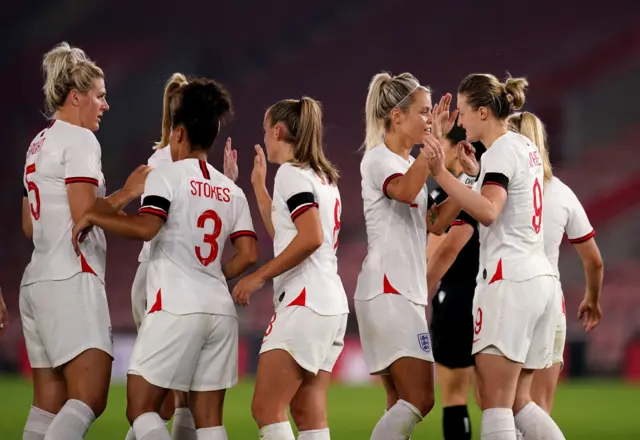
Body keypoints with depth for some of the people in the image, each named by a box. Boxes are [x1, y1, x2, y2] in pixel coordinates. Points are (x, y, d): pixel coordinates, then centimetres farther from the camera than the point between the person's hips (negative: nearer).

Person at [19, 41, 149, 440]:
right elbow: (84, 214, -16)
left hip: (38, 280, 9)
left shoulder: (40, 143, 21)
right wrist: (128, 192, -4)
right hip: (71, 280, -9)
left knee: (50, 404, 4)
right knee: (90, 397, -15)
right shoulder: (79, 140, -6)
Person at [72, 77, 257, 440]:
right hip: (221, 311, 6)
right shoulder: (231, 190, 15)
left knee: (141, 410, 0)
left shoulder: (167, 176, -3)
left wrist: (93, 217, -7)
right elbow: (248, 254, 8)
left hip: (176, 310, -6)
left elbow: (146, 227, -19)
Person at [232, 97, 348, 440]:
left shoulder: (291, 171, -7)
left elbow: (311, 238, -20)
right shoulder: (322, 177, 20)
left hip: (304, 303, -9)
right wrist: (259, 186, 30)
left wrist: (258, 277, -16)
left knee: (266, 408, -10)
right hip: (330, 304, 9)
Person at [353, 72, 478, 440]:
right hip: (388, 290, -10)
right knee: (419, 399, -16)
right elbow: (405, 191, -31)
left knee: (403, 405, 6)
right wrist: (434, 140, -31)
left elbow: (435, 224, 14)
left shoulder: (410, 163, 20)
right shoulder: (379, 159, -8)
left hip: (406, 292, 10)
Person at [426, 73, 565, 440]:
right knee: (519, 401, 12)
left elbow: (487, 211, -27)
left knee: (496, 402, -10)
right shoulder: (527, 147, 17)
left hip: (509, 280, -9)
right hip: (542, 278, 9)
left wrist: (442, 173, -29)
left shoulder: (501, 152, -9)